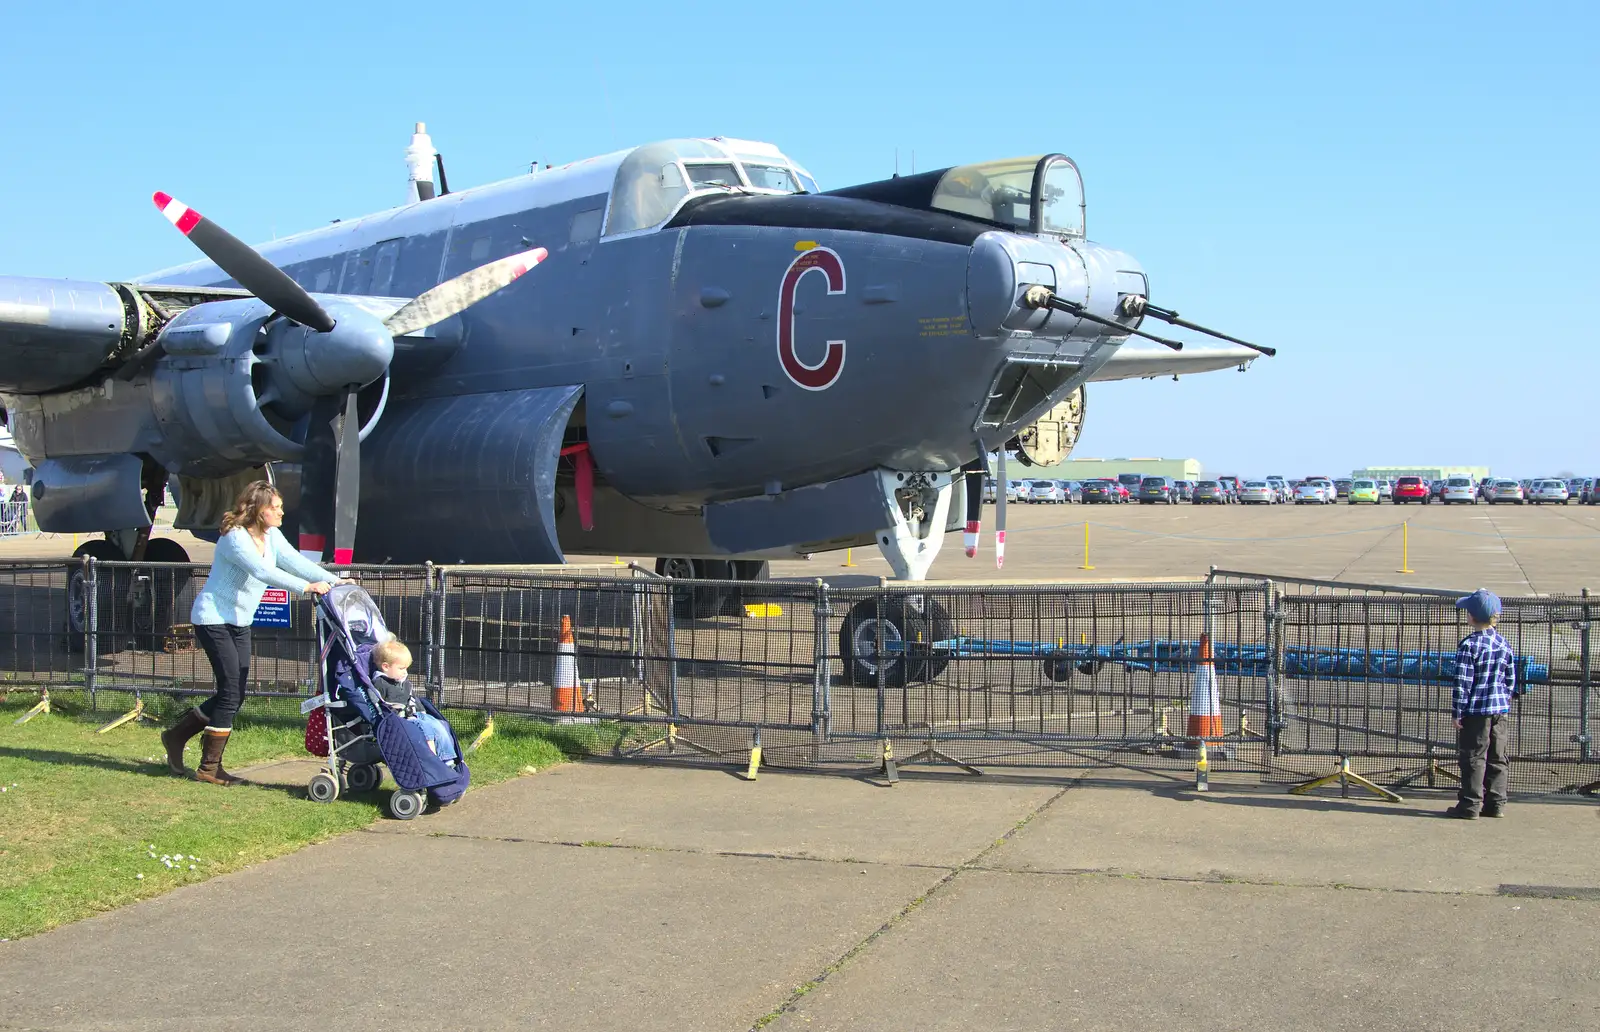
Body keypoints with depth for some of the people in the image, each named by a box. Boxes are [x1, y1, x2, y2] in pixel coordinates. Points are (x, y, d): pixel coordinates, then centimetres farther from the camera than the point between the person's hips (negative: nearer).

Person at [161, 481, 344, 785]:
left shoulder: (271, 536, 3)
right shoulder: (235, 538, -22)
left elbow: (296, 561, -6)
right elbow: (263, 572, -34)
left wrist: (333, 580, -19)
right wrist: (306, 587, -40)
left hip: (240, 622, 9)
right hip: (213, 619, -9)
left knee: (235, 695, 7)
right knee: (231, 691, -11)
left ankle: (177, 735, 25)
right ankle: (209, 767, -2)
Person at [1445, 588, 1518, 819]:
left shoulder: (1469, 645, -14)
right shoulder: (1504, 644, 6)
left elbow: (1462, 682, -15)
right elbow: (1511, 679, 12)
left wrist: (1458, 712, -9)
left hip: (1475, 711, -6)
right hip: (1500, 709, 6)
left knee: (1473, 757, -1)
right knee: (1498, 757, 12)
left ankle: (1470, 804, 1)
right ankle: (1496, 803, 17)